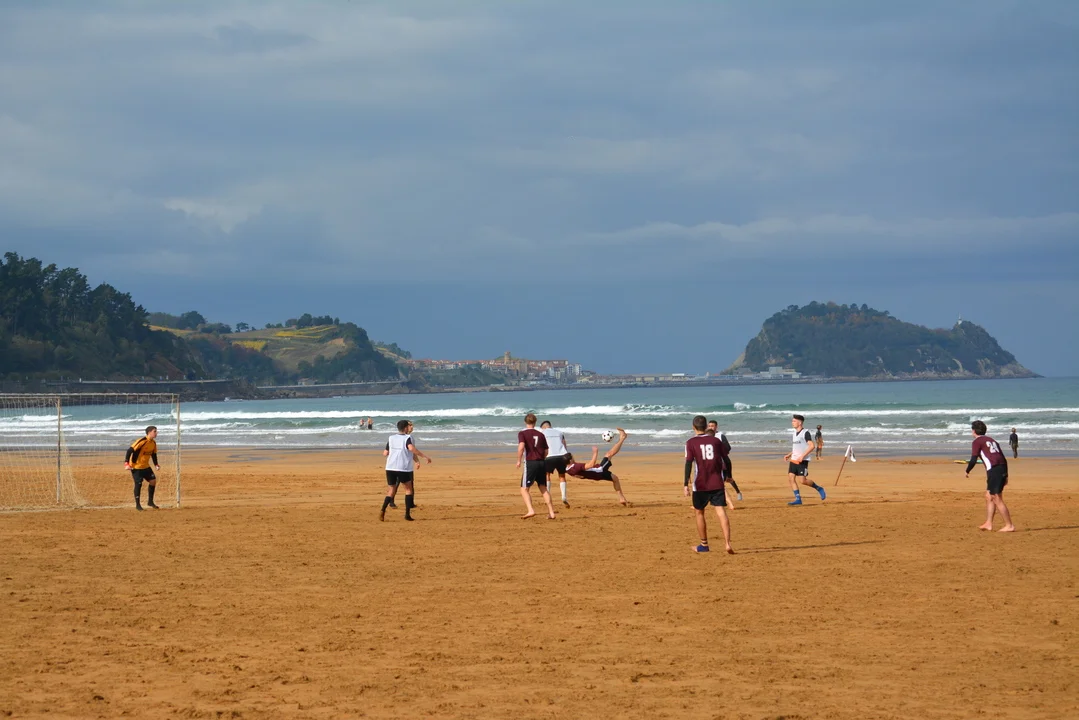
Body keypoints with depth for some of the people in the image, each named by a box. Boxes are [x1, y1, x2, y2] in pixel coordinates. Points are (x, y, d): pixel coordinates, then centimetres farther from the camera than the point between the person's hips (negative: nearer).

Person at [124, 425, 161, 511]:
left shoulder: (153, 443, 2)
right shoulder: (142, 441, -23)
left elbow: (154, 454, 16)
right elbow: (130, 450, -25)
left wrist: (156, 465, 2)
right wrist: (126, 463, -29)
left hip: (145, 466, 8)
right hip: (136, 466, -8)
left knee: (153, 481, 2)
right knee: (138, 484, -7)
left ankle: (150, 502, 15)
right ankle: (138, 505, 4)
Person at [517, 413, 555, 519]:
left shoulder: (522, 433, -1)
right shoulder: (540, 434, 12)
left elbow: (521, 447, -18)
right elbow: (546, 452, 13)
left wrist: (519, 460, -9)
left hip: (530, 463, -5)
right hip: (542, 463, 5)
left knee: (524, 489, -1)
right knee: (543, 488, 14)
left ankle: (530, 510, -21)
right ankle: (551, 512, 9)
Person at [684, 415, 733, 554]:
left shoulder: (691, 443, -2)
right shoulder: (716, 441, 6)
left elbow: (689, 463, -10)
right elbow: (726, 459, 10)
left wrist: (685, 484, -10)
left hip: (700, 485, -2)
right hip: (717, 484, 2)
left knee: (699, 512, 16)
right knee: (721, 512, -5)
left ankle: (704, 545, 24)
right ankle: (727, 543, -20)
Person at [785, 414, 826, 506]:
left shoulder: (805, 433, -10)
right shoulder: (795, 433, 17)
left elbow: (811, 446, -17)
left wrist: (802, 456, -23)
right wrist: (789, 455, 16)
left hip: (802, 460, -8)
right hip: (794, 460, 8)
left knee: (802, 480, -13)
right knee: (791, 478, -4)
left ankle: (819, 489, 9)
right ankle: (798, 499, -1)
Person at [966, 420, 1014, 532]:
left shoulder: (977, 442, 1)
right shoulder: (992, 440, 24)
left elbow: (973, 460, -8)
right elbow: (1004, 459, 21)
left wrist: (967, 471, 10)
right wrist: (1005, 475, 23)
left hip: (993, 470, -8)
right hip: (1002, 469, 8)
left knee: (997, 500, -5)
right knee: (989, 497, 17)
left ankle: (1009, 526, -7)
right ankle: (988, 524, 17)